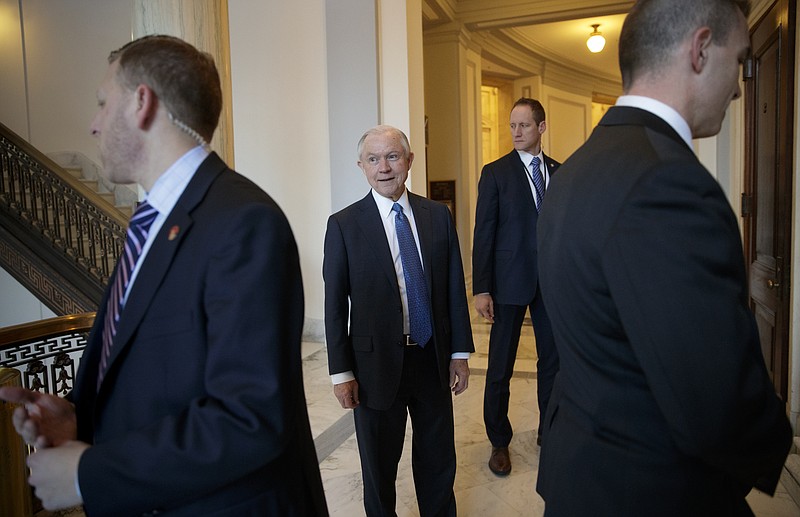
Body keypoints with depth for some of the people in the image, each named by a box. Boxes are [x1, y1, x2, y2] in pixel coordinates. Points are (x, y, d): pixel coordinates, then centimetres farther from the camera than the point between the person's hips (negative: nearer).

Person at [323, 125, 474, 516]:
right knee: (379, 467, 16)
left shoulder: (438, 216, 1)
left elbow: (455, 287, 4)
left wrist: (460, 352, 4)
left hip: (433, 360, 3)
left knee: (438, 461, 19)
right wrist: (341, 372, -6)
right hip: (376, 364, -2)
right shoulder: (344, 225, -7)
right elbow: (335, 304, -5)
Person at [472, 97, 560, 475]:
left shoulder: (560, 172, 8)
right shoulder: (495, 172, -3)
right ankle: (499, 441, 22)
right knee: (500, 368, 5)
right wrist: (481, 289, -11)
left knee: (553, 360, 13)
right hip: (510, 281, -3)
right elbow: (483, 233, -6)